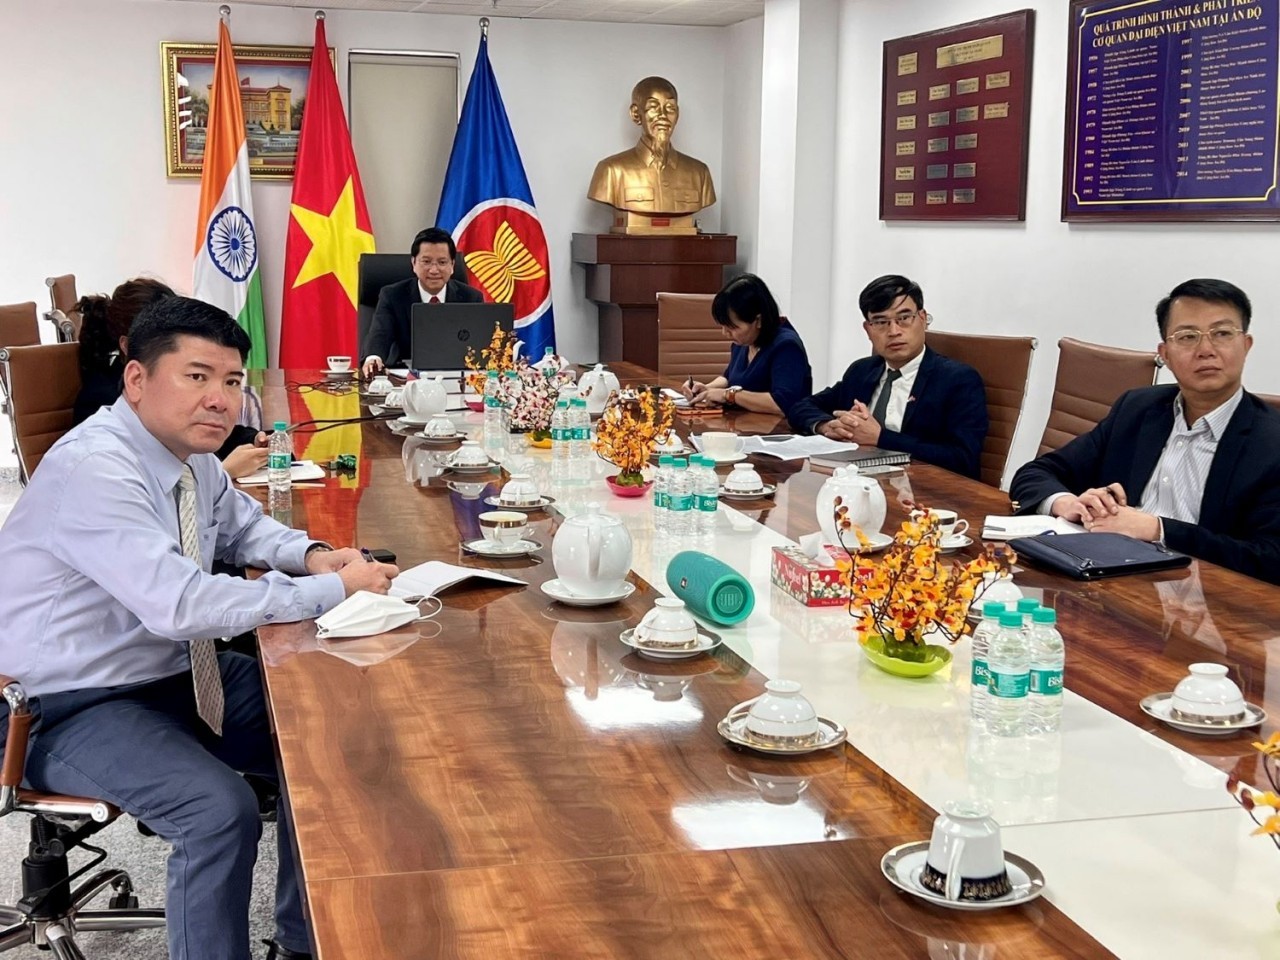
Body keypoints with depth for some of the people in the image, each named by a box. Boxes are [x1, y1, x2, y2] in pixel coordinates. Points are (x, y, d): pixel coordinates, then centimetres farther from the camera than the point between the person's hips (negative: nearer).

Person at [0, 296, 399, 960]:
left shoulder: (193, 457, 0)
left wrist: (311, 555, -3)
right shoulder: (92, 468, -26)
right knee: (222, 810, -27)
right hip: (69, 707, -9)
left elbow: (244, 526, 20)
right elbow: (179, 603, -35)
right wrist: (333, 589, -28)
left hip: (175, 673, 9)